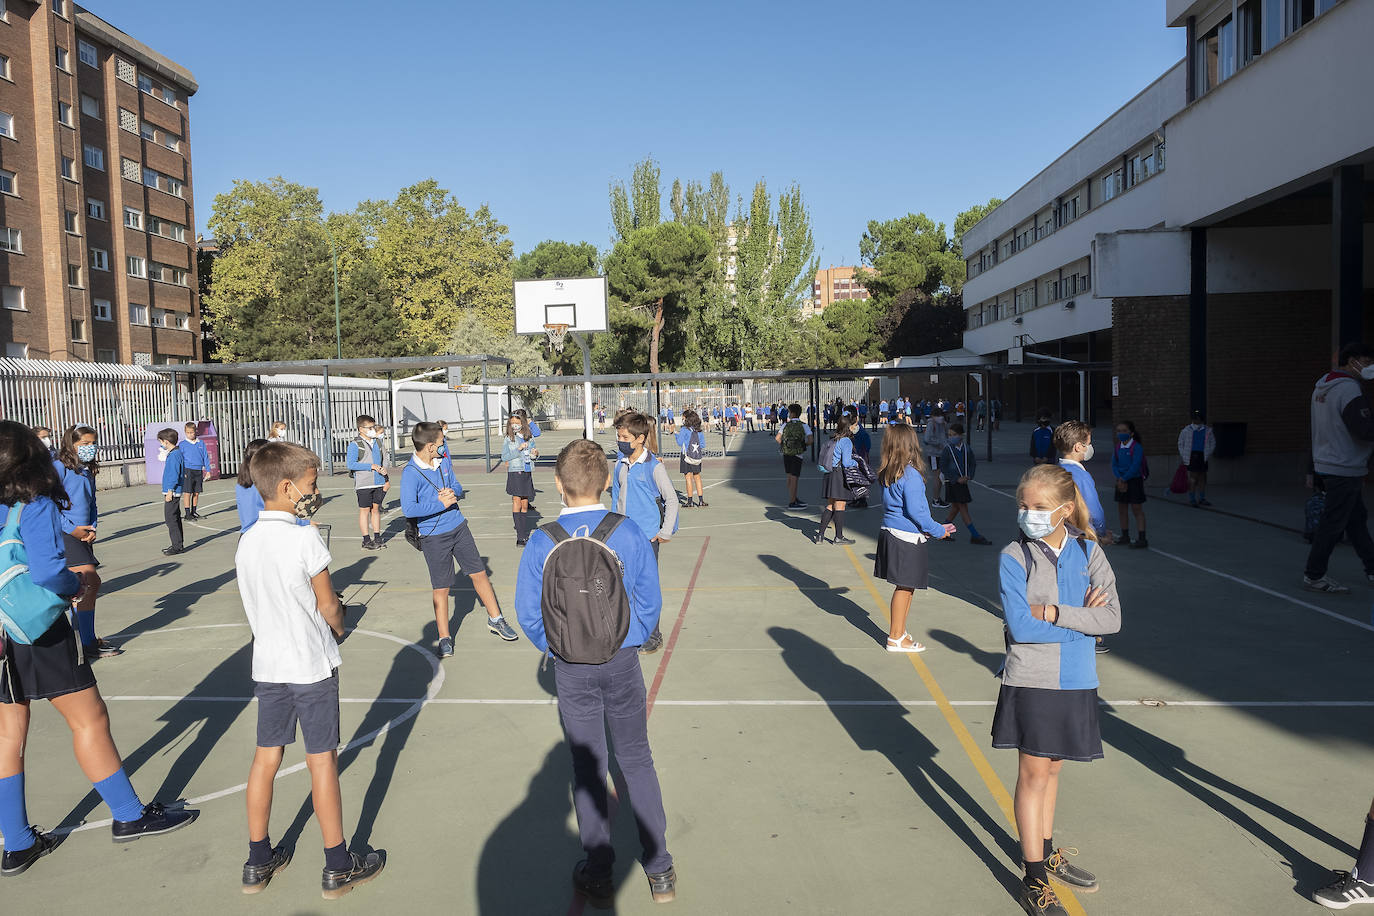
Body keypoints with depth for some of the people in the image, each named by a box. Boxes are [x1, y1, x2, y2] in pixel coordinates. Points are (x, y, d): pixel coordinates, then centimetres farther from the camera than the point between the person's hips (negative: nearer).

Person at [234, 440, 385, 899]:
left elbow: (253, 607, 10)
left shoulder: (246, 541, 2)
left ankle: (258, 861, 27)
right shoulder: (304, 537, -17)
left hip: (267, 665, 6)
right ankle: (338, 867, 14)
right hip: (312, 665, -6)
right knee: (322, 761, 3)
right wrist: (336, 628, 10)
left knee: (265, 758, 15)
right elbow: (329, 607, -10)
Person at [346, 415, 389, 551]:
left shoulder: (378, 441, 11)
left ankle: (377, 538, 18)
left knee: (376, 508, 11)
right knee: (365, 510, 1)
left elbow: (384, 459, 19)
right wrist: (371, 466, -18)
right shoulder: (354, 445, -7)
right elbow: (351, 464, -14)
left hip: (378, 482, 5)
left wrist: (384, 469, 0)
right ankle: (366, 540, 8)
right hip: (363, 484, -5)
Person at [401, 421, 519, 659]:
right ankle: (444, 638, 19)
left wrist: (453, 492, -7)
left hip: (459, 527, 6)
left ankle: (495, 620, 28)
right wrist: (441, 504, -20)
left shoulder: (443, 463, 3)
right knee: (440, 588, 4)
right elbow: (408, 509, -25)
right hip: (434, 537, -6)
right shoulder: (410, 474, -17)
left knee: (479, 574, 11)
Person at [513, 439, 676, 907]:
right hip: (622, 663, 0)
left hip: (571, 672, 0)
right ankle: (659, 870, 24)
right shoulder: (629, 533, -13)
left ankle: (598, 876, 27)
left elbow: (528, 613, -6)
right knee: (637, 760, 16)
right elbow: (650, 603, -6)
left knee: (587, 769, 15)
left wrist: (555, 649, 10)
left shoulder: (541, 542, -13)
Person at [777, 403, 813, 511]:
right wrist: (804, 445, 5)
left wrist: (783, 445, 12)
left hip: (786, 453, 4)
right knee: (794, 478, 0)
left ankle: (794, 499, 27)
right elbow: (810, 440, -13)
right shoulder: (804, 426, -6)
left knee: (790, 477, 15)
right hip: (797, 454, -4)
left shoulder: (786, 425, 0)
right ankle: (792, 503, 3)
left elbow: (777, 438, -3)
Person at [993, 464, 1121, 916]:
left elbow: (1112, 618, -9)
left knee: (1051, 769, 18)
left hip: (1076, 680, 3)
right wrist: (1081, 618, -12)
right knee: (1033, 774, 2)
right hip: (1031, 680, -3)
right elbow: (1020, 626, -17)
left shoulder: (1089, 553, -1)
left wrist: (1054, 613, -19)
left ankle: (1048, 854, 37)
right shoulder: (1014, 557, -10)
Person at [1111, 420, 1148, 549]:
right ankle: (1125, 536, 22)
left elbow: (1135, 466, -19)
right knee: (1121, 509, 11)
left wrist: (1124, 479, -17)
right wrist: (1119, 479, -13)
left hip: (1135, 480, -6)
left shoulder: (1137, 447, -12)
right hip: (1121, 481, 6)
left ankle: (1142, 538, -3)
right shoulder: (1117, 448, 6)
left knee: (1137, 509, -5)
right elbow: (1114, 465, 2)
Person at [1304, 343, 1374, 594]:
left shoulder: (1322, 384, 11)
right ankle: (1314, 575, 4)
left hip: (1326, 464, 10)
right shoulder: (1349, 389, -19)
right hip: (1344, 468, -10)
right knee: (1333, 523, -2)